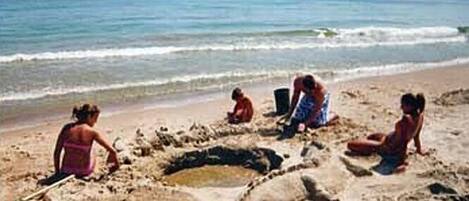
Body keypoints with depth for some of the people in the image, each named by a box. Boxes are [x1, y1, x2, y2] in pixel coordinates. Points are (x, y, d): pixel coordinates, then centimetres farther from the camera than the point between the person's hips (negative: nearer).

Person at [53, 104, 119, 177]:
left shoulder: (67, 128, -6)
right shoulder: (92, 132, -13)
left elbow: (56, 152, -3)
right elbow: (112, 151, -15)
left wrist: (57, 172, 10)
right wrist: (116, 164, 4)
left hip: (66, 171, 3)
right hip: (83, 172, -3)